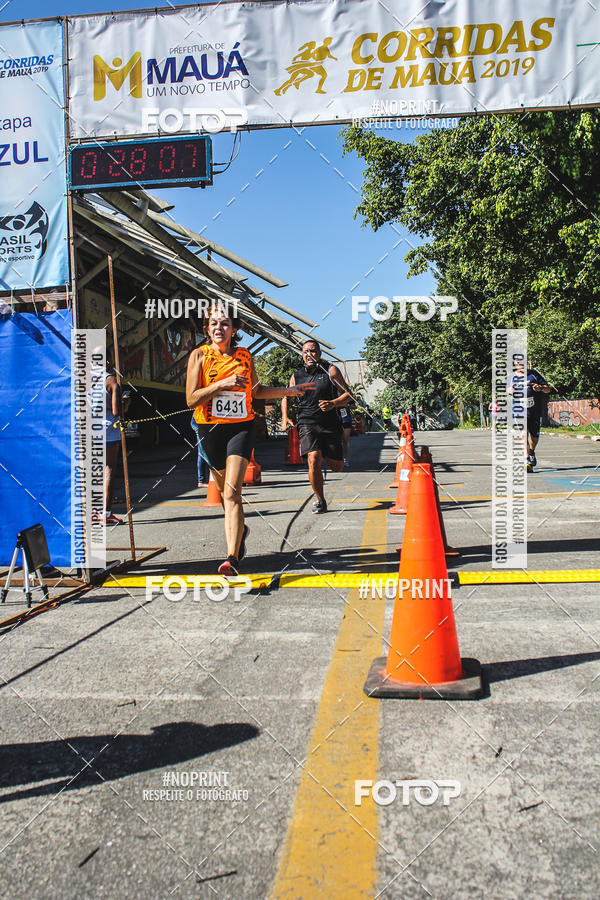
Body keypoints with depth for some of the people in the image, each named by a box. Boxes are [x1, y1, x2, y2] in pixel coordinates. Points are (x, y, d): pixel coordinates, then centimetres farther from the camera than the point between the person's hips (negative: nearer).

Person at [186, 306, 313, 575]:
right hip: (210, 429, 0)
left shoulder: (245, 355, 8)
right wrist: (222, 383, -18)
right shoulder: (199, 355, 0)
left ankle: (232, 558, -19)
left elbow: (255, 391, 24)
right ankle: (240, 530, 44)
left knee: (232, 492, -15)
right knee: (225, 491, 13)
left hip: (241, 427, 0)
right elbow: (191, 399, -7)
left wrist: (289, 390, 22)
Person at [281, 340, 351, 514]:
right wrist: (285, 418, 8)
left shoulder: (331, 371, 2)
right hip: (307, 424, 0)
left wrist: (333, 403, -19)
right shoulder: (296, 376, 10)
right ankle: (320, 500, -4)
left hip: (331, 425, 0)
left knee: (337, 467, 6)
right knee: (314, 460, -21)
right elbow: (286, 397, 24)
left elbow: (347, 394, 1)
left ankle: (330, 455, 45)